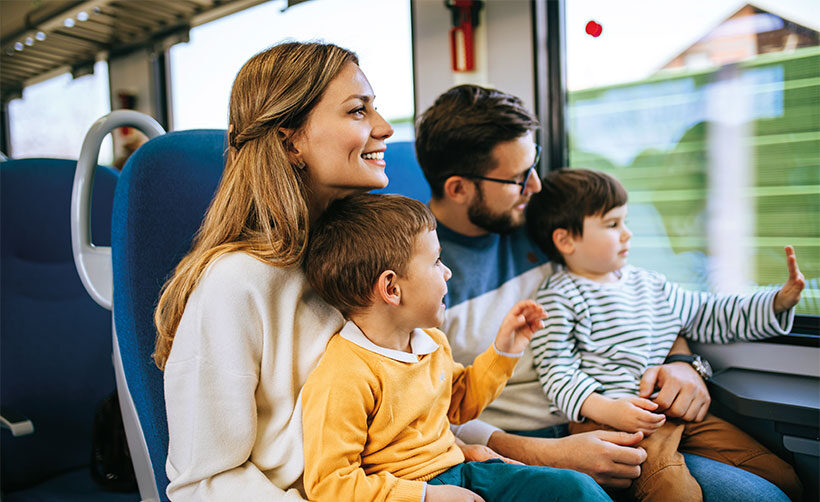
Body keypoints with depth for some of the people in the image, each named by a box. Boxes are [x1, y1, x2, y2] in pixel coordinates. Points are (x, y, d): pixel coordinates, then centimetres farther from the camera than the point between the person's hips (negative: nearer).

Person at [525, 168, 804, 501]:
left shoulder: (648, 284, 22)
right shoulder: (558, 297, -1)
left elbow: (711, 316, 28)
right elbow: (557, 374, -7)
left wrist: (780, 301, 19)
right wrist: (606, 409, -23)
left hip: (677, 410, 7)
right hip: (609, 419, -7)